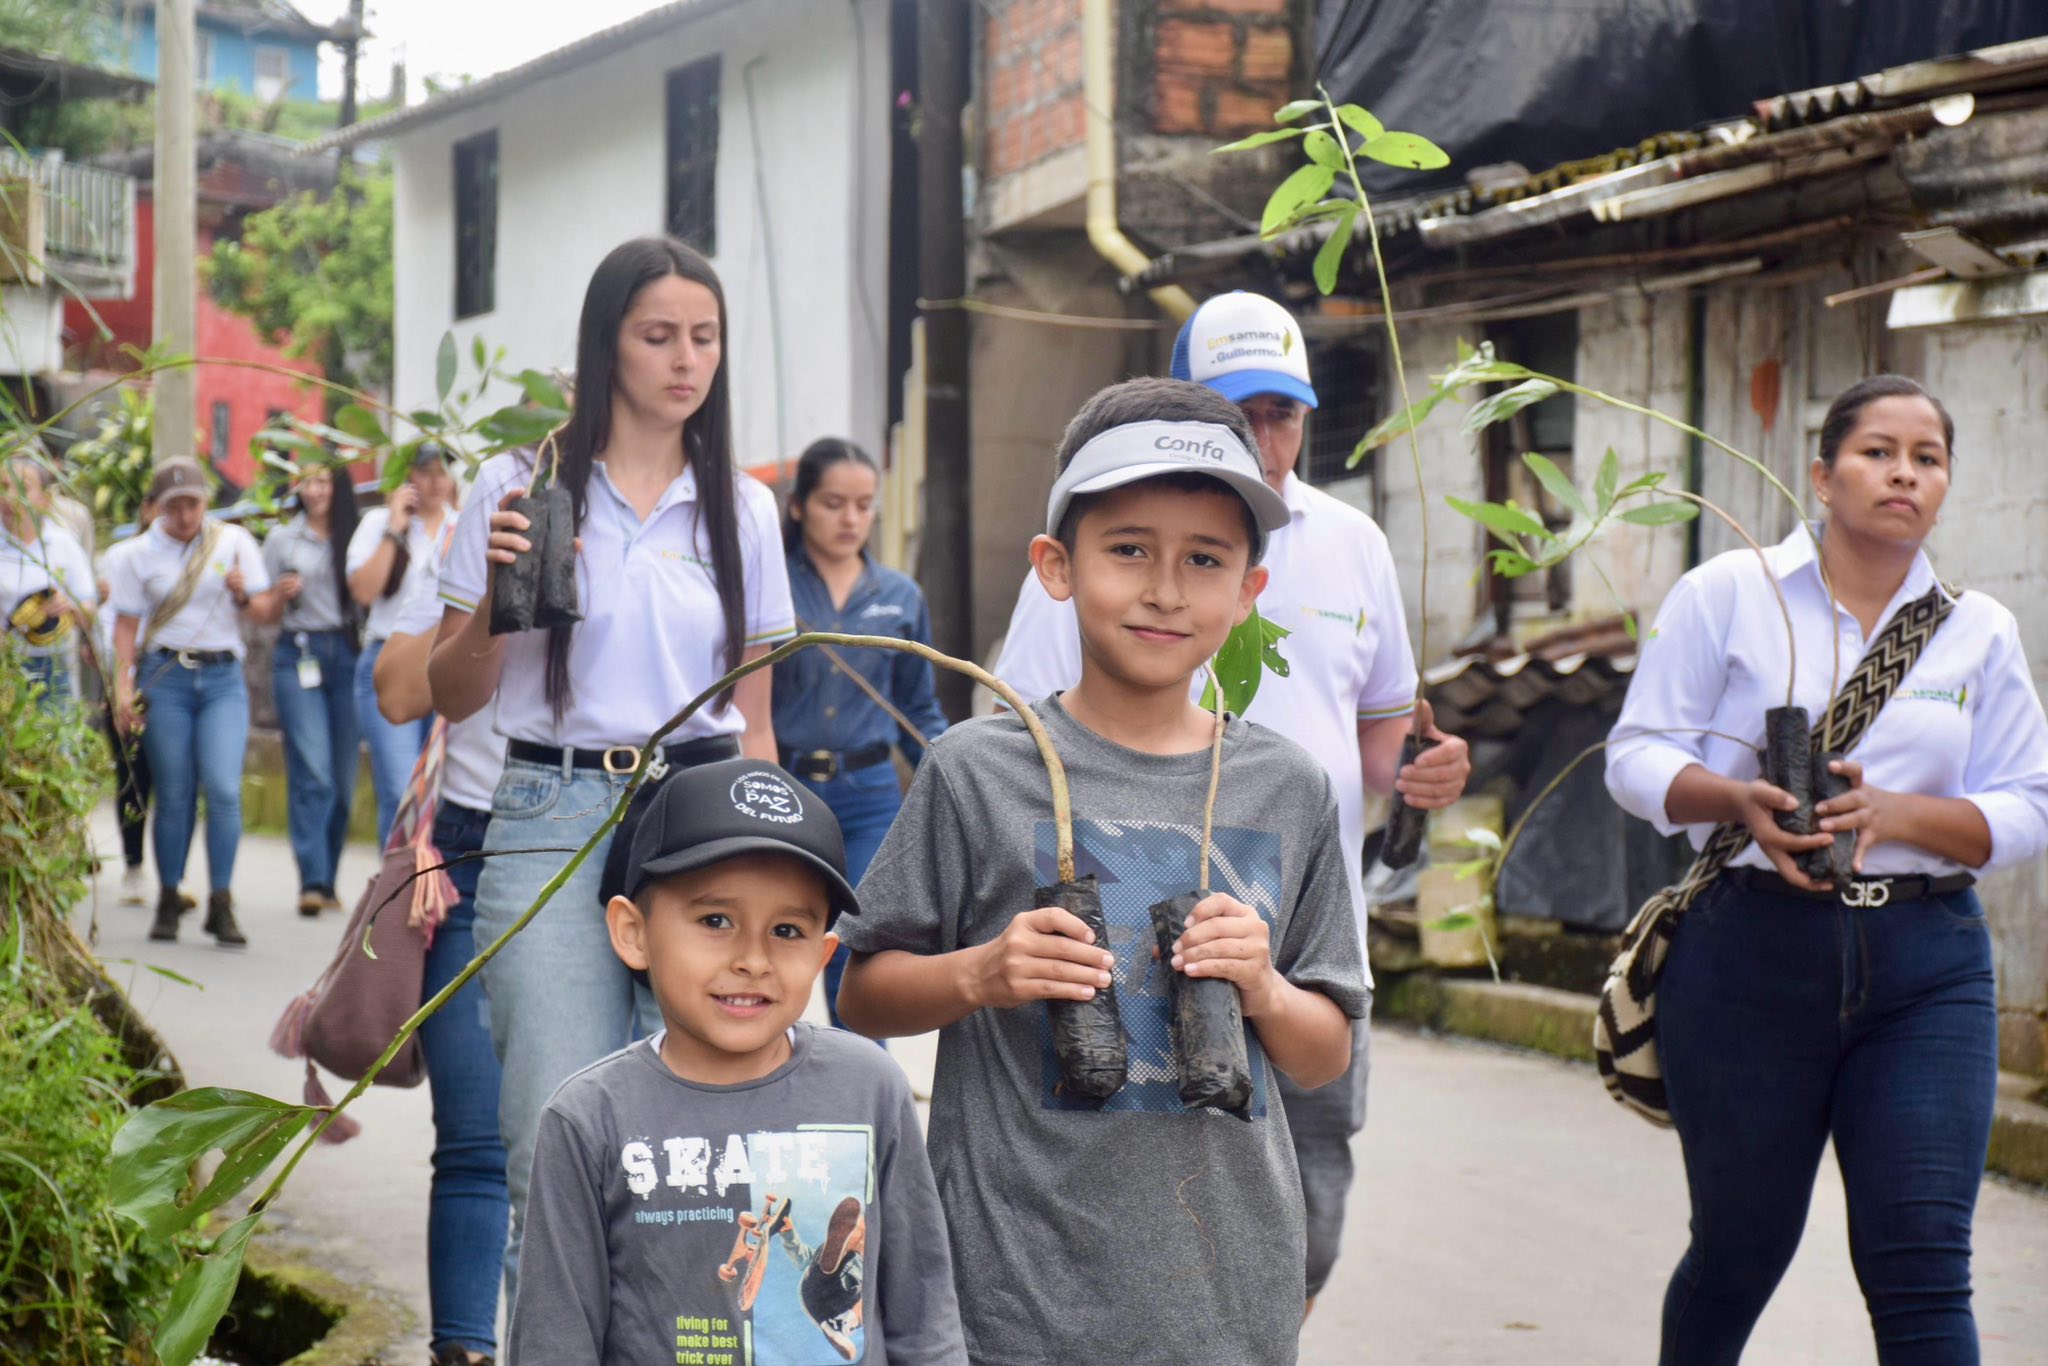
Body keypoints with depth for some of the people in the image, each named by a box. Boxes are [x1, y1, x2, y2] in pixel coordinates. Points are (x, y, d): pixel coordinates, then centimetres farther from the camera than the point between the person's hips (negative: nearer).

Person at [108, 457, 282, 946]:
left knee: (224, 790, -12)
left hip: (223, 677, 0)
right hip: (165, 676, 0)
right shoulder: (140, 556, 7)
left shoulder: (234, 541, 8)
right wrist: (122, 687, -3)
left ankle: (221, 905, -4)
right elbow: (126, 626, 7)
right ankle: (168, 901, 14)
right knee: (173, 793, 1)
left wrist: (244, 595, -13)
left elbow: (266, 612, 9)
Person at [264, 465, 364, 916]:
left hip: (349, 655, 1)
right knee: (313, 772, -14)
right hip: (299, 654, -1)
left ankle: (326, 881, 14)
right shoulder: (281, 538, 12)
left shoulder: (356, 537, 10)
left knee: (344, 776, 3)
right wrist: (281, 594, -6)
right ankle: (312, 882, -17)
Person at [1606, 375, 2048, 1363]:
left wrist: (1896, 813, -12)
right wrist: (1738, 800, -19)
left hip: (1926, 969, 2)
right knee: (1740, 1251, 10)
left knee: (1923, 1263, -8)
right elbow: (1637, 756, 1)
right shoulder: (1728, 594, 2)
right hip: (1753, 953, -1)